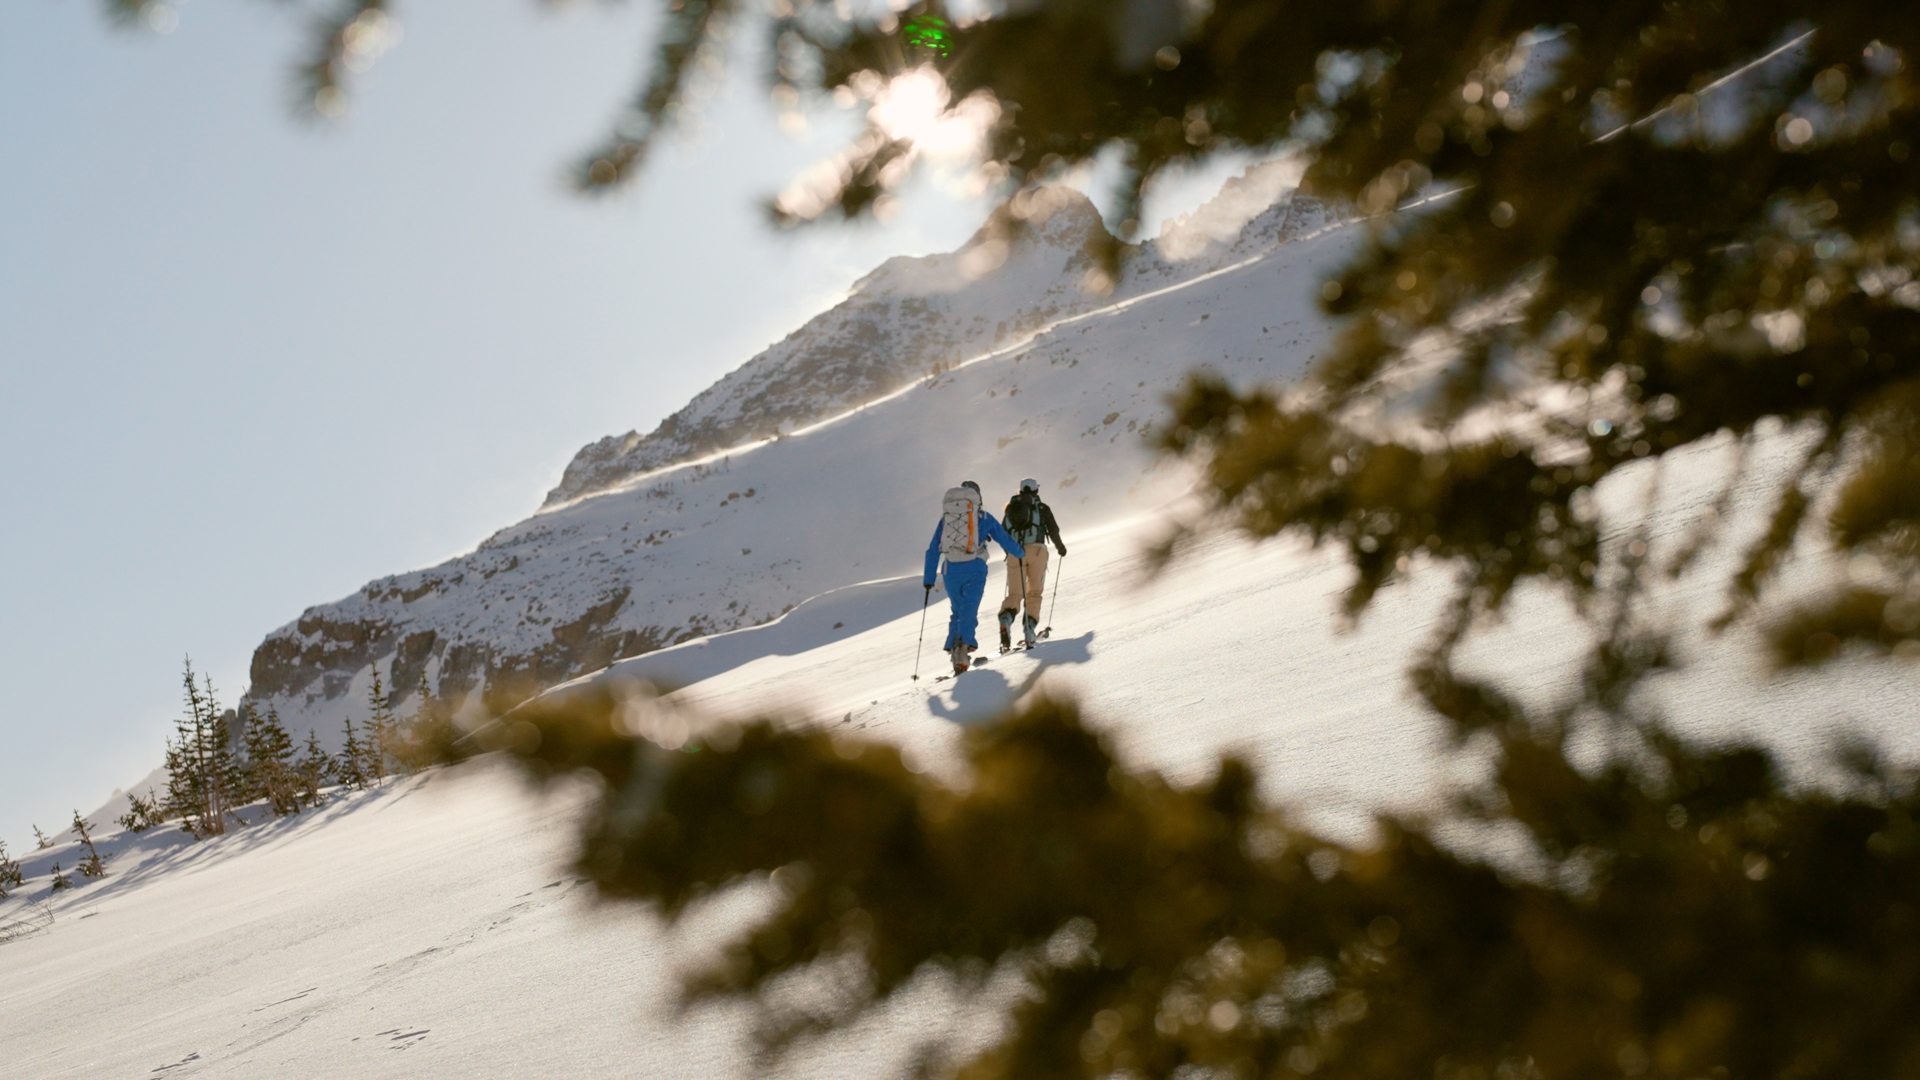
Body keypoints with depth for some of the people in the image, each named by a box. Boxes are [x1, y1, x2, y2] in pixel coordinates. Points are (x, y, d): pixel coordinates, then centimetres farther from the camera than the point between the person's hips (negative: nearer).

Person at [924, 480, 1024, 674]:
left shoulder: (945, 518, 15)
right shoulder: (983, 516, 9)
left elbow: (932, 551, 14)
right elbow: (1004, 539, 15)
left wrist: (928, 579, 18)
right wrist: (1020, 552, 34)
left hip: (951, 570, 3)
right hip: (974, 568, -3)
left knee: (957, 612, 17)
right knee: (969, 611, -8)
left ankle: (953, 647, 4)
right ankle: (964, 643, -30)